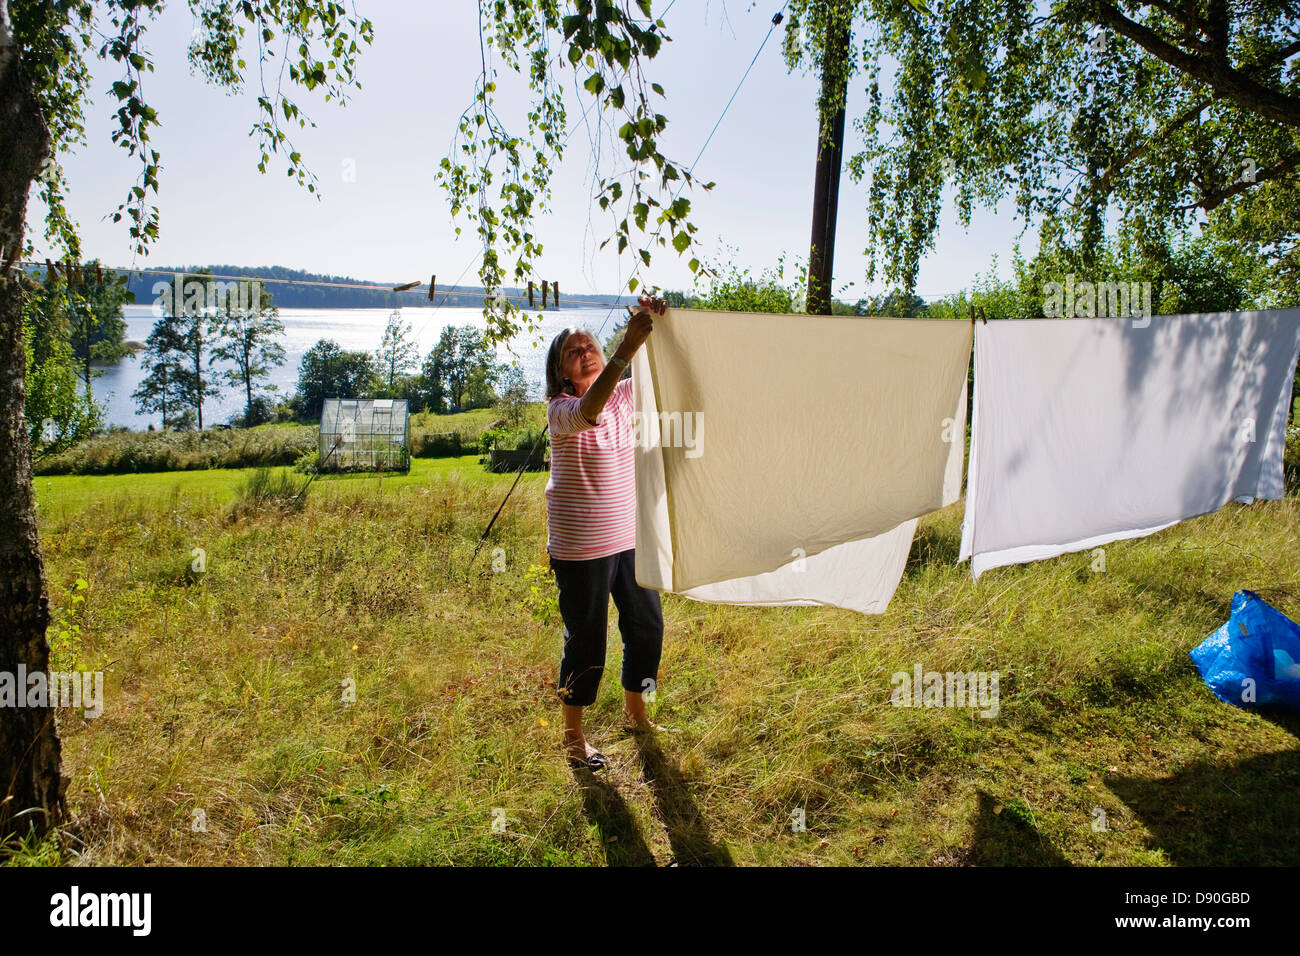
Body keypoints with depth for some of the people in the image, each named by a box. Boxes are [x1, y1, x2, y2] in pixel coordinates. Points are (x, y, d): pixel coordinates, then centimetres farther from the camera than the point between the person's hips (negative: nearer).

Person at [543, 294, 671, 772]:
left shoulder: (623, 396, 5)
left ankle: (636, 714, 38)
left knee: (646, 624, 15)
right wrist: (627, 347, -44)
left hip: (629, 539, 6)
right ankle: (573, 737, 23)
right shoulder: (561, 410, -13)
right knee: (586, 641, 3)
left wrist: (659, 328, -22)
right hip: (581, 548, -6)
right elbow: (588, 413, -36)